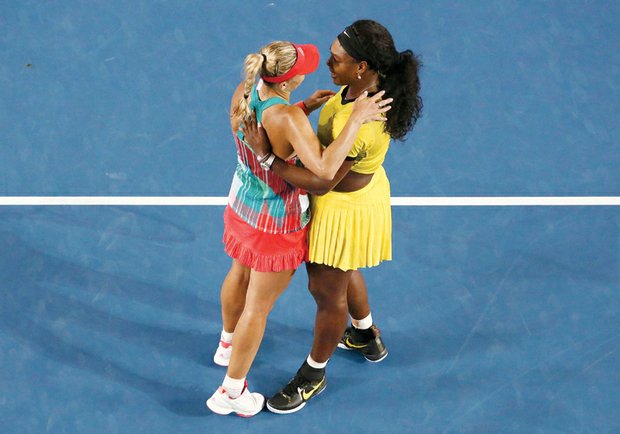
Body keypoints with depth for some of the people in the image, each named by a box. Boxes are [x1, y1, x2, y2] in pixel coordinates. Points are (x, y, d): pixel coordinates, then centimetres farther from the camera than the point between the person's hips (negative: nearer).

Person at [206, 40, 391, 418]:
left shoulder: (244, 92, -15)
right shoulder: (288, 118, -38)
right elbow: (324, 169, -45)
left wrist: (305, 107, -6)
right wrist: (356, 120, -40)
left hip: (242, 205, 8)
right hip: (276, 225, -8)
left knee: (240, 276, 33)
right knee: (257, 308, 11)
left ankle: (229, 342, 61)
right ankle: (231, 392, 28)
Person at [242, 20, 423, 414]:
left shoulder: (358, 126, -40)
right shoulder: (373, 86, -12)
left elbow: (320, 183, -34)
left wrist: (265, 155, -34)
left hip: (345, 208, -9)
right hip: (363, 187, 9)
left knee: (327, 291, 13)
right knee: (342, 272, 33)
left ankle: (314, 374, 37)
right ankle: (368, 336, 59)